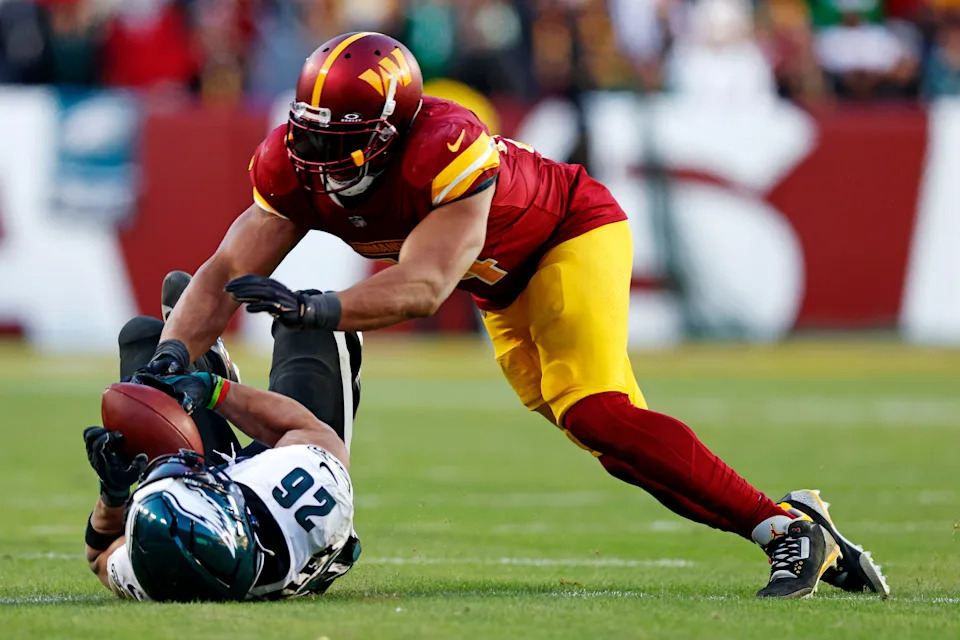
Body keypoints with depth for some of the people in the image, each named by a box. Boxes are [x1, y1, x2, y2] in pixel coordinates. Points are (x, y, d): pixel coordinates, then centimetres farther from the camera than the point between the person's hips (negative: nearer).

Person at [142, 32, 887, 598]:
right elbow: (227, 274, -21)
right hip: (502, 281, 7)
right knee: (613, 436, 0)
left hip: (572, 230, -7)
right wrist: (173, 354, -37)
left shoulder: (447, 152, -40)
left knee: (594, 414, -26)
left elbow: (423, 288, -47)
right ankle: (808, 535, 8)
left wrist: (316, 308, -60)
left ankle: (786, 525, -18)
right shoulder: (296, 167, -20)